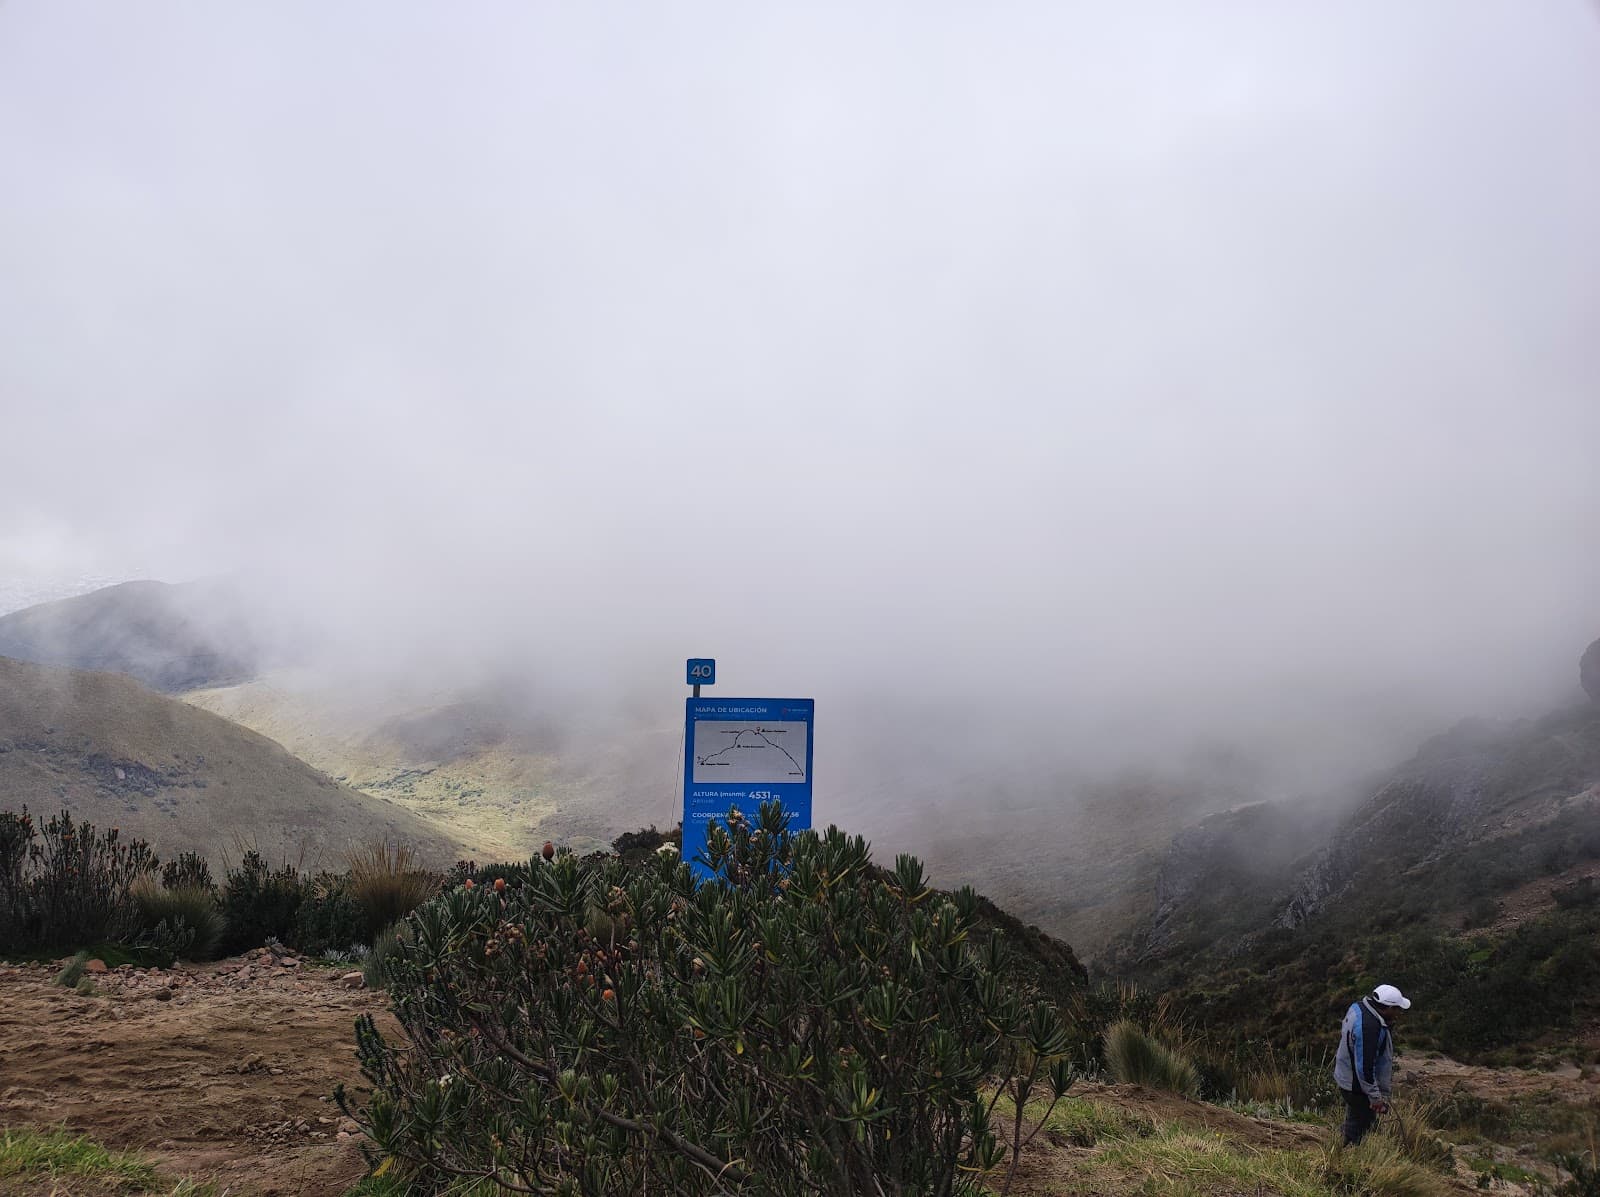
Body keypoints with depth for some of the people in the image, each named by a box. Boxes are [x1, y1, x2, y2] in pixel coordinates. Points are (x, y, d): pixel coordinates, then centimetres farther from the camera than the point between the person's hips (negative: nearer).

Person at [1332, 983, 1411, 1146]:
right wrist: (1375, 1096, -20)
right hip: (1356, 1085, -10)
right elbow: (1364, 1066, -30)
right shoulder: (1368, 1027, -34)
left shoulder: (1358, 1006, -4)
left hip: (1345, 1075, 10)